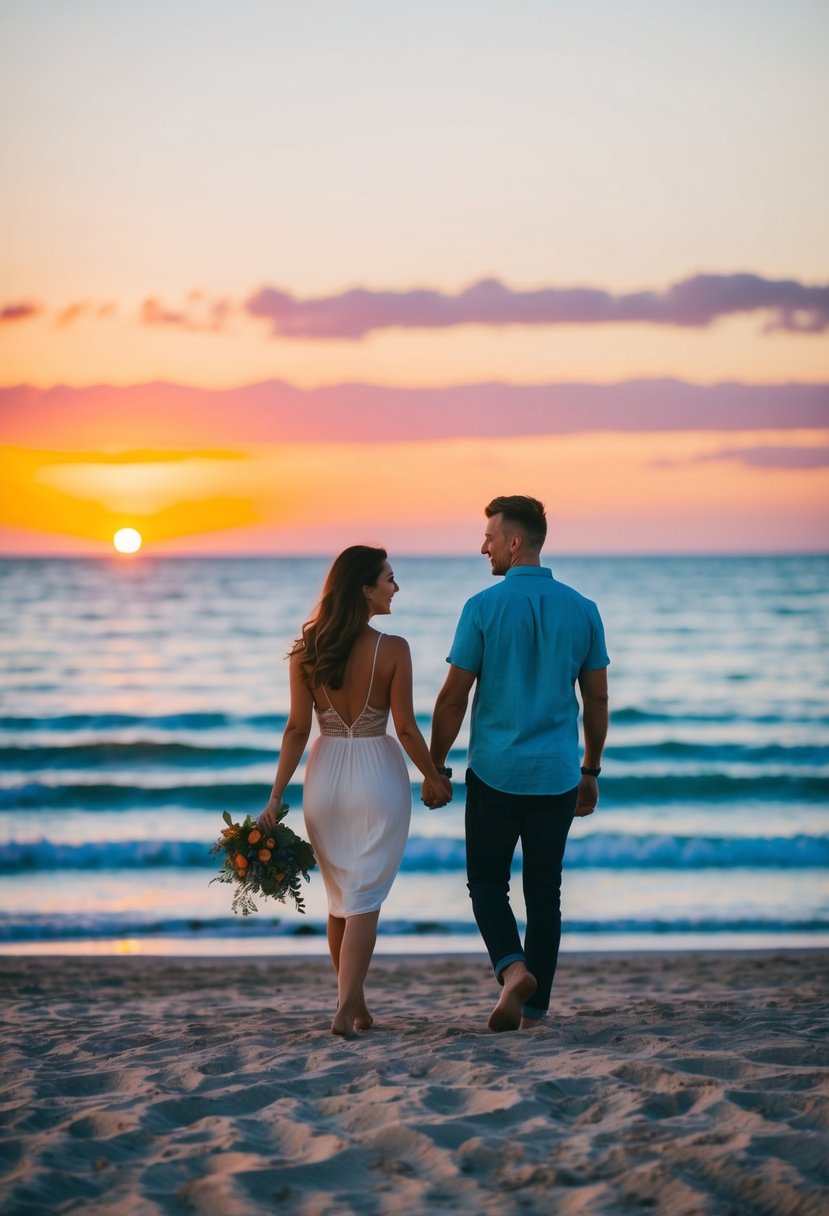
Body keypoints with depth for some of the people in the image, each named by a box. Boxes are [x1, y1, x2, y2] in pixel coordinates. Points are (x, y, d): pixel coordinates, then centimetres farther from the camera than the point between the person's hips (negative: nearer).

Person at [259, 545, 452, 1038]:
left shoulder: (307, 651, -4)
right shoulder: (393, 650, -13)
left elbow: (298, 728, -4)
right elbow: (406, 728, -10)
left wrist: (276, 796, 0)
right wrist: (435, 777, 5)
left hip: (325, 774, 4)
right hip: (377, 774, -4)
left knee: (340, 898, 17)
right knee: (365, 899, 0)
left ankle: (356, 1005, 27)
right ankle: (346, 1008, -12)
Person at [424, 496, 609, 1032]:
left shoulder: (484, 607, -8)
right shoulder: (582, 610, 3)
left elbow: (454, 697, -6)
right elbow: (598, 699, 8)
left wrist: (434, 768, 4)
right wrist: (591, 771, 18)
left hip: (495, 772, -3)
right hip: (557, 776, 3)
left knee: (488, 882, 9)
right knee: (544, 893, 9)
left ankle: (513, 967, -16)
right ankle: (535, 1013, 11)